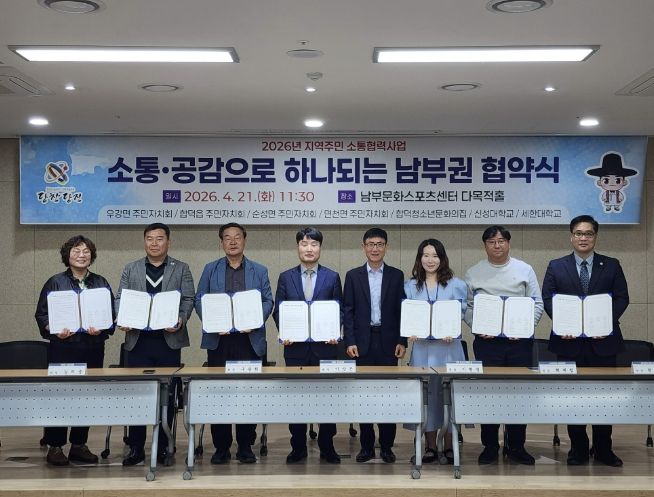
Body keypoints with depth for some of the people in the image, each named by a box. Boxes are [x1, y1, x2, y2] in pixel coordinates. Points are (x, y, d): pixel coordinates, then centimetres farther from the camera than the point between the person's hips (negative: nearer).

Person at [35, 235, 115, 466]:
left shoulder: (101, 283, 12)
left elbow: (112, 315, 10)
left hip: (93, 349, 3)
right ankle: (55, 446, 8)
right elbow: (41, 314, 2)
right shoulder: (55, 283, 4)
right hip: (63, 348, -3)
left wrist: (102, 329, -8)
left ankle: (79, 445, 17)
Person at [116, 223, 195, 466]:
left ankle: (163, 447, 13)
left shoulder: (181, 269, 9)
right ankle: (136, 448, 8)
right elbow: (120, 299, 9)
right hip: (138, 340, 1)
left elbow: (188, 300, 2)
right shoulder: (131, 269, 13)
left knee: (166, 396, 4)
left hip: (168, 339, -1)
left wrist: (180, 321, -17)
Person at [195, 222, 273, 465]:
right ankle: (221, 447, 9)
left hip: (250, 339, 0)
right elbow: (199, 300, 6)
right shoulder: (210, 269, 11)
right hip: (218, 340, 0)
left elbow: (268, 301, 5)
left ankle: (245, 446, 10)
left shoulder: (259, 271, 11)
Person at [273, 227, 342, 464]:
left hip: (325, 345, -1)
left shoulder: (332, 277, 6)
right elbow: (278, 310, 7)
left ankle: (327, 446, 13)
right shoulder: (286, 277, 8)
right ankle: (298, 447, 14)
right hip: (295, 346, 1)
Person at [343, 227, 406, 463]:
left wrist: (402, 341, -2)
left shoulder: (396, 275, 6)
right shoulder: (353, 276, 6)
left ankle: (386, 446, 9)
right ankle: (366, 445, 11)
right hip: (363, 343, 0)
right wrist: (349, 342, -5)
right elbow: (348, 311, 3)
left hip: (387, 342, 0)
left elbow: (402, 310, 5)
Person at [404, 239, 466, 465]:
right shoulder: (410, 286, 10)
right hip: (422, 347, 1)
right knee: (426, 393, 3)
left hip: (448, 346, -1)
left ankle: (449, 446, 9)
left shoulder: (456, 285, 5)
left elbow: (461, 314, 3)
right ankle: (430, 446, 12)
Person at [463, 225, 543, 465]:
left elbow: (537, 303, 6)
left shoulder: (524, 270, 6)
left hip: (519, 340, 1)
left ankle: (516, 446, 14)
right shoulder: (473, 273, 6)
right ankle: (489, 446, 12)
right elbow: (466, 306, 6)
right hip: (486, 340, 0)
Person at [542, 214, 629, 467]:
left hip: (603, 340, 0)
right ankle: (578, 449, 15)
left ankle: (603, 449, 16)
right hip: (569, 341, 0)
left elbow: (622, 298, 3)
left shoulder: (611, 266, 6)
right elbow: (547, 299, 1)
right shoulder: (556, 266, 5)